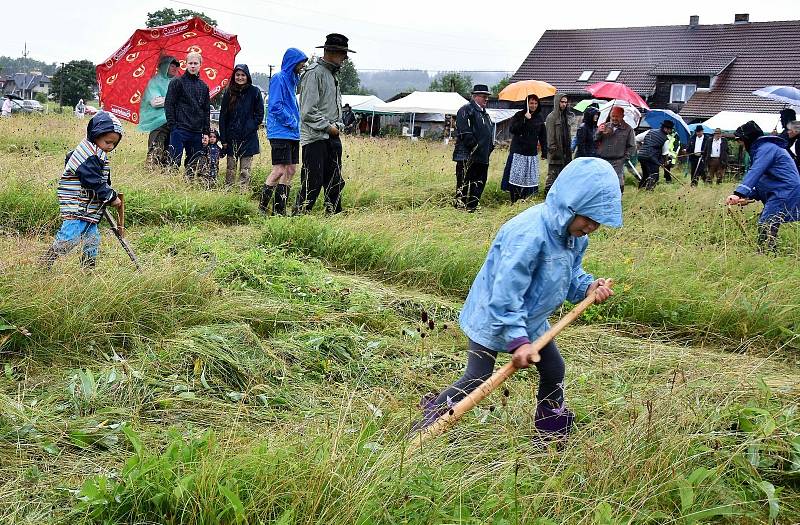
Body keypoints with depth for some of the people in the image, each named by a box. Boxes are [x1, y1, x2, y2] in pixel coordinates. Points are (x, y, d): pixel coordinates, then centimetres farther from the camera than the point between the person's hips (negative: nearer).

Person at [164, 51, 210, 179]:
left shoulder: (204, 86, 16)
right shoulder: (177, 82, 2)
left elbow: (207, 111, 18)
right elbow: (168, 105, -3)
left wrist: (206, 132, 10)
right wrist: (173, 127, -11)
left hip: (197, 132, 5)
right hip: (180, 130, -5)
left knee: (193, 164, 8)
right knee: (174, 162, -8)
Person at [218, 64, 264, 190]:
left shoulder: (254, 92, 0)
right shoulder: (229, 92, 5)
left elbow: (260, 114, 4)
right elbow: (222, 116, 5)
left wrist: (251, 128, -8)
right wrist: (223, 138, -1)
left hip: (248, 138, -2)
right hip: (231, 138, 2)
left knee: (245, 169, 0)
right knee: (230, 168, 6)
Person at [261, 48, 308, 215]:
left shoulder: (293, 80, 18)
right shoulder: (279, 78, -9)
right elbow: (275, 106, -16)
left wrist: (296, 124, 11)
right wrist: (292, 122, -12)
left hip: (293, 134, 9)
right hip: (280, 132, -9)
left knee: (290, 170, 7)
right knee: (279, 170, -13)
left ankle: (280, 209, 12)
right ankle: (262, 206, -4)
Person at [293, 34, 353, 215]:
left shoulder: (332, 73, 17)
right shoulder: (314, 72, -12)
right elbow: (309, 110, -17)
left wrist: (338, 125, 8)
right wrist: (328, 127, -12)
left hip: (332, 136, 9)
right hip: (315, 137, -9)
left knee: (335, 182, 12)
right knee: (312, 182, -9)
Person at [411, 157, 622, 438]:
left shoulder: (575, 235, -6)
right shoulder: (529, 234, -36)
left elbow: (570, 273, 10)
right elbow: (506, 293, -35)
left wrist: (588, 286, -11)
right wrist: (518, 339, -35)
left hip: (530, 318, 9)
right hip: (493, 317, -9)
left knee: (554, 371, 15)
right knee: (476, 382, -5)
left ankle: (552, 432, 36)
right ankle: (427, 424, 13)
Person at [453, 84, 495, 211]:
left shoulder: (484, 113, 23)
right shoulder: (466, 110, -6)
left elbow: (490, 132, 28)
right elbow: (464, 133, -16)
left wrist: (490, 146, 14)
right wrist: (474, 145, -19)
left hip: (482, 157, 9)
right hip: (467, 155, -9)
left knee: (479, 182, 10)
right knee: (464, 182, -6)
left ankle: (472, 206, 17)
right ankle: (460, 206, -2)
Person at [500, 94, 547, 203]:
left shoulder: (539, 118, 12)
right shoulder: (519, 115, 1)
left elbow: (543, 136, 16)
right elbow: (512, 129, -13)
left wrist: (544, 151, 10)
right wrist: (524, 119, -19)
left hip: (532, 153, 4)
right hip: (518, 152, -4)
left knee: (530, 178, 0)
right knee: (516, 177, -7)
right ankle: (514, 201, -1)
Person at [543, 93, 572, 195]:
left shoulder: (565, 116, 16)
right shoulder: (551, 117, -7)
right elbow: (550, 136, -11)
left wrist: (569, 150, 15)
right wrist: (553, 150, -17)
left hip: (565, 152, 8)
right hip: (556, 152, -8)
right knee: (553, 175, -7)